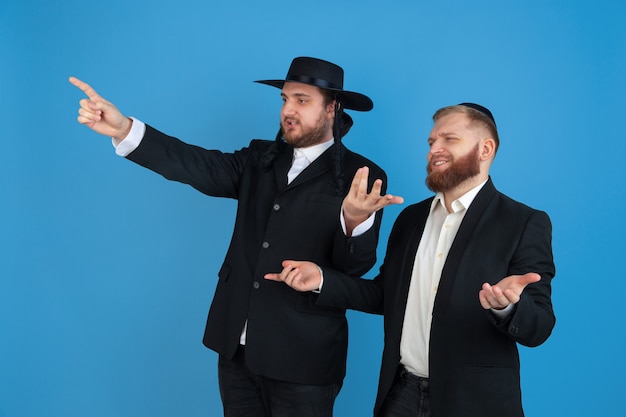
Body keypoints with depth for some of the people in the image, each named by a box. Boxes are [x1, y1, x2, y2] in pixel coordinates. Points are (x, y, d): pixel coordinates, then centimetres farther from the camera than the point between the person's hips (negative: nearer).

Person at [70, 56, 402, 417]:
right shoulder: (261, 159, 9)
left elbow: (355, 267, -12)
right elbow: (202, 167, -6)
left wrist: (355, 221, -34)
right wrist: (125, 130, -19)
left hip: (301, 358, -4)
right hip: (238, 347, 5)